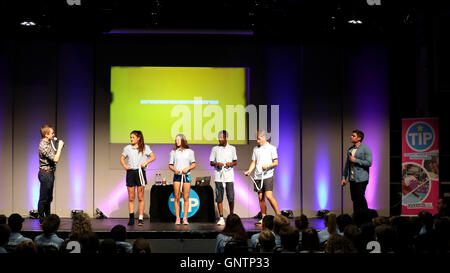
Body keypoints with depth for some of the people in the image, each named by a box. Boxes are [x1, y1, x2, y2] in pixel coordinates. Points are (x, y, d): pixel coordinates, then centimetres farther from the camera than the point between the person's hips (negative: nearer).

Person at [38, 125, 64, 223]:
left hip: (50, 174, 10)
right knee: (43, 198, -2)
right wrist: (60, 147, -19)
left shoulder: (48, 143, 12)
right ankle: (42, 220, 4)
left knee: (48, 198, 16)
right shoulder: (43, 146, -20)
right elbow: (55, 159, -25)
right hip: (45, 174, -10)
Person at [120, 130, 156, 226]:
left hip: (140, 172, -2)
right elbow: (122, 158, 19)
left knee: (140, 197, -1)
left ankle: (141, 218, 2)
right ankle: (131, 218, 5)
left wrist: (145, 163, -13)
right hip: (130, 172, 2)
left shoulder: (144, 147, 3)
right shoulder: (127, 148, 9)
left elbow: (153, 157, 2)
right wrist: (124, 166, 0)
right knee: (131, 197, 2)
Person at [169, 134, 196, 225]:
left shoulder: (190, 152, 8)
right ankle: (177, 218, 0)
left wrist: (188, 168, -11)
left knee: (186, 198, -2)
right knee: (177, 198, -3)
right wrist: (174, 169, -11)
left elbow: (193, 164, 7)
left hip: (186, 175, 0)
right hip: (177, 176, 0)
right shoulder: (173, 152, 9)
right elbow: (170, 165, 9)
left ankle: (185, 218, 1)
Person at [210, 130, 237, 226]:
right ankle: (221, 218, 1)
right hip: (218, 176, 0)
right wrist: (217, 163, -12)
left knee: (231, 197, -4)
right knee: (219, 197, -2)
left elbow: (235, 161, 15)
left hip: (229, 175, 0)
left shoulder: (232, 148, 10)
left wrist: (231, 163, -7)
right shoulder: (215, 149, 8)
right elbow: (211, 163, 9)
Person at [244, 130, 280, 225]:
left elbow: (276, 163, -1)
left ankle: (278, 215, -6)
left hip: (268, 176, -5)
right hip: (257, 176, 5)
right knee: (261, 197, 4)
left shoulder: (272, 148, 1)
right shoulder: (256, 149, 15)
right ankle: (263, 218, 10)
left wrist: (267, 166, -19)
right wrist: (249, 171, -3)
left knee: (269, 196, -16)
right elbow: (253, 162, 15)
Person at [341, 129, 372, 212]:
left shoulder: (365, 149, -5)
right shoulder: (350, 149, 15)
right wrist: (344, 177, 12)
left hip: (361, 179, -6)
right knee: (354, 199, 6)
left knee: (360, 197, -13)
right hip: (352, 179, 6)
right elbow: (347, 164, 18)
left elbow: (369, 162, -14)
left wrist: (355, 160, -13)